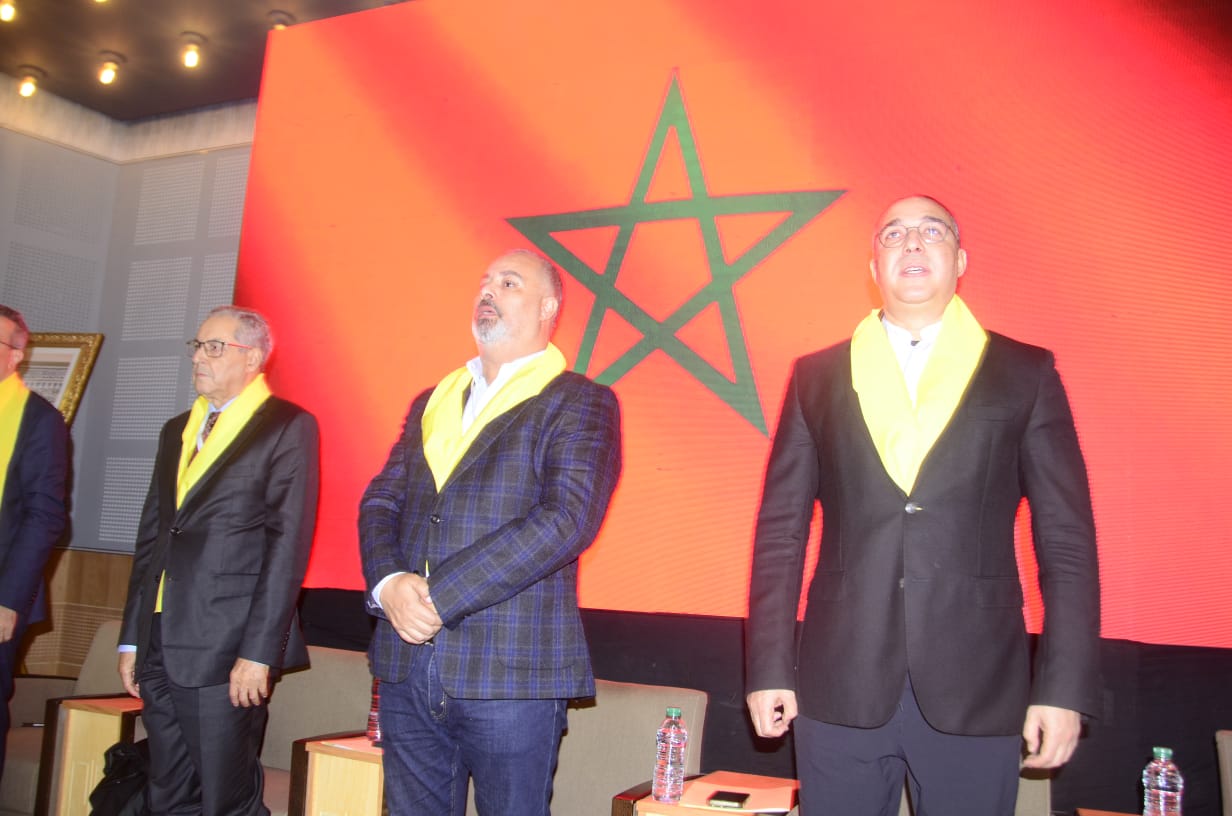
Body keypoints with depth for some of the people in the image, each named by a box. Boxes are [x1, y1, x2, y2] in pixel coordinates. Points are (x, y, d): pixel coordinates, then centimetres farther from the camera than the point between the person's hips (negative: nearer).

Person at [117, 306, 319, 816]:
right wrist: (132, 638, 13)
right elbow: (150, 537, 18)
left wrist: (259, 651, -16)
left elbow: (288, 544, -12)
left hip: (227, 655, -7)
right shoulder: (177, 430, 18)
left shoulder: (288, 426, -4)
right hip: (161, 651, 7)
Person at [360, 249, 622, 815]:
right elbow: (380, 501, 12)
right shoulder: (431, 402, 17)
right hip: (407, 667, 5)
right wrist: (389, 583, -10)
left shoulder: (581, 402, -2)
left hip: (511, 671, -5)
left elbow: (569, 518, -16)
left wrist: (440, 596, -18)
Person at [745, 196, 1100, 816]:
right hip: (840, 686, 1)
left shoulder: (1026, 375, 4)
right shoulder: (817, 377, 6)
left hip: (976, 691, 0)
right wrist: (769, 669, 2)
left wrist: (1065, 688, -4)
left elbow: (1067, 540, 2)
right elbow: (781, 531, 5)